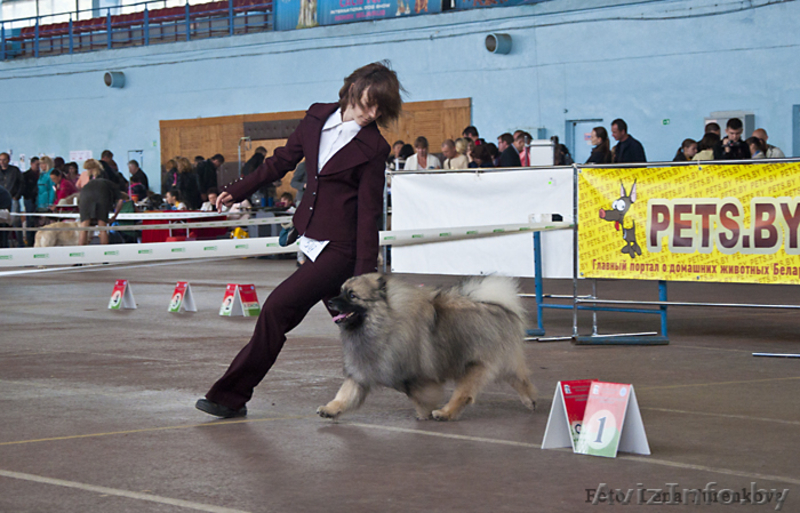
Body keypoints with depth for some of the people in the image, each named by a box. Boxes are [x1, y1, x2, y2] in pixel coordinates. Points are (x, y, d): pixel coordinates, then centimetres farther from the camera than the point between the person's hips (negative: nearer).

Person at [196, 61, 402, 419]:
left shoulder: (372, 147, -10)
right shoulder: (317, 117, 6)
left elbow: (369, 214, -10)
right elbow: (284, 159, 20)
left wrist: (365, 275, -13)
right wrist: (238, 190, 23)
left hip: (341, 248, -7)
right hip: (313, 240, 7)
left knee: (277, 309, -9)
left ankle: (232, 396, 0)